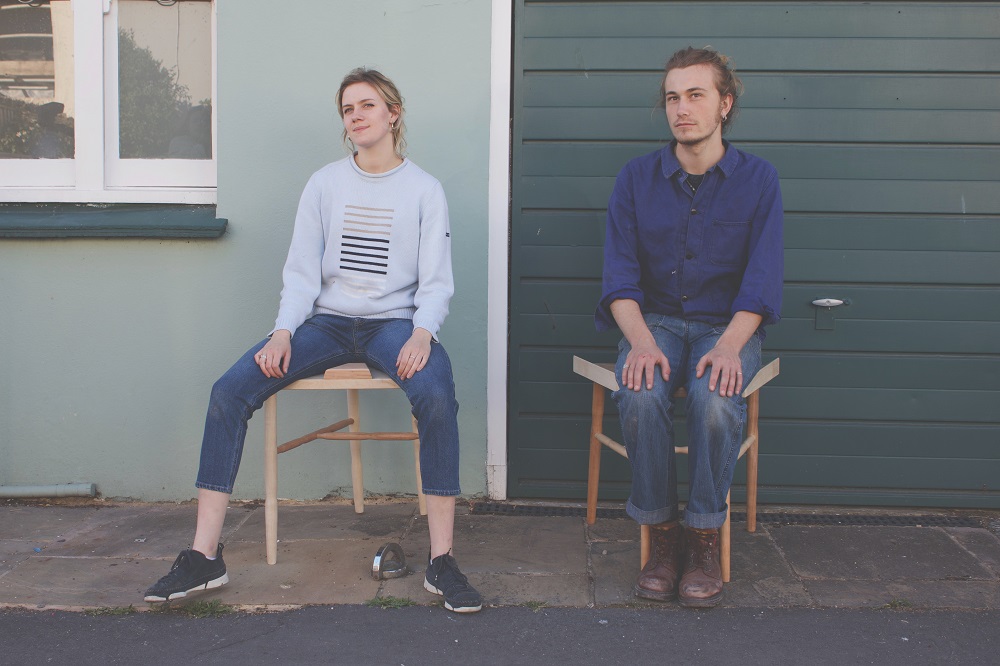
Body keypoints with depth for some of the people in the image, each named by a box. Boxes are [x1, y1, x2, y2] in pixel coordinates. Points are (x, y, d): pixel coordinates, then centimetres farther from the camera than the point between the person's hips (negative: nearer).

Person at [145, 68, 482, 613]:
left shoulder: (424, 189, 6)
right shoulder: (325, 184, 11)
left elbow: (437, 281, 1)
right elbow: (302, 272, 6)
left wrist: (422, 333, -19)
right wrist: (283, 331, -12)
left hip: (394, 323, -2)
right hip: (327, 321, 2)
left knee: (436, 395, -35)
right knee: (229, 391, -19)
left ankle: (441, 561, -25)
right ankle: (204, 557, -12)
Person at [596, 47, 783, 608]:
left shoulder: (758, 179, 1)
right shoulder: (637, 178, 5)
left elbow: (762, 281, -6)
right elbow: (620, 274, -3)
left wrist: (729, 346, -24)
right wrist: (641, 342, -21)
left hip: (727, 326, -1)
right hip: (654, 322, 1)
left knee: (715, 399, -33)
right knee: (641, 395, -32)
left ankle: (704, 540, -12)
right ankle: (662, 534, -11)